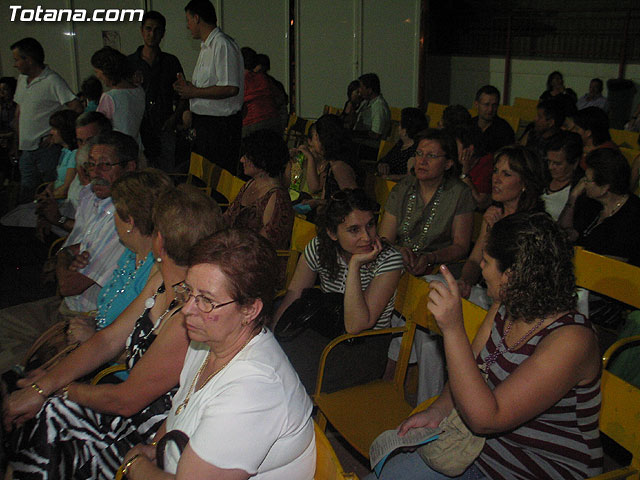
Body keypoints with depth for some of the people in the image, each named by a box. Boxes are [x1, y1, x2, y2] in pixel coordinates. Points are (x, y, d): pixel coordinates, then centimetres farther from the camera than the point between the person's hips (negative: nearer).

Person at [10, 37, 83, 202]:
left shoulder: (52, 81, -12)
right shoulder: (22, 79, 14)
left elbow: (77, 108, -20)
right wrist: (19, 138, 16)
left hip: (47, 149, -8)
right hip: (27, 150, 8)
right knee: (26, 198, 10)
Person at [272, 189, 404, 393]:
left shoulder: (389, 260, -19)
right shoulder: (319, 248, -7)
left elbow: (355, 326, -26)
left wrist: (355, 265, -31)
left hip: (366, 347, -4)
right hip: (324, 335, 5)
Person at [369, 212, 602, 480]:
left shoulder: (570, 340, -27)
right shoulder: (504, 309, -2)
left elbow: (484, 418, -31)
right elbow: (473, 371, 11)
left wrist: (453, 328, -37)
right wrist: (436, 412, -7)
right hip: (481, 445, 7)